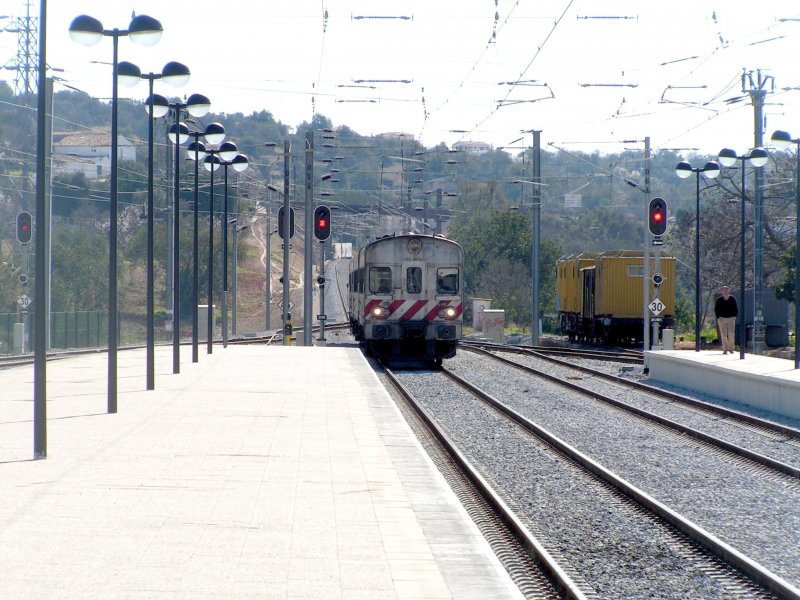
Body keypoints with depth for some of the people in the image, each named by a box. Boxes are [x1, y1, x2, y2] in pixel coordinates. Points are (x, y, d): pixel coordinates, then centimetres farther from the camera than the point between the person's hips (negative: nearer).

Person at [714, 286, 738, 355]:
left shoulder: (732, 299, 5)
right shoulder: (719, 300, 3)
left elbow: (736, 309, 12)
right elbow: (716, 310, 8)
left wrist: (734, 316, 3)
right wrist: (718, 317, -1)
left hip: (731, 318, 0)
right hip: (722, 318, 0)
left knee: (731, 334, -8)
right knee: (723, 335, 0)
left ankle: (731, 349, -1)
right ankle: (725, 350, 3)